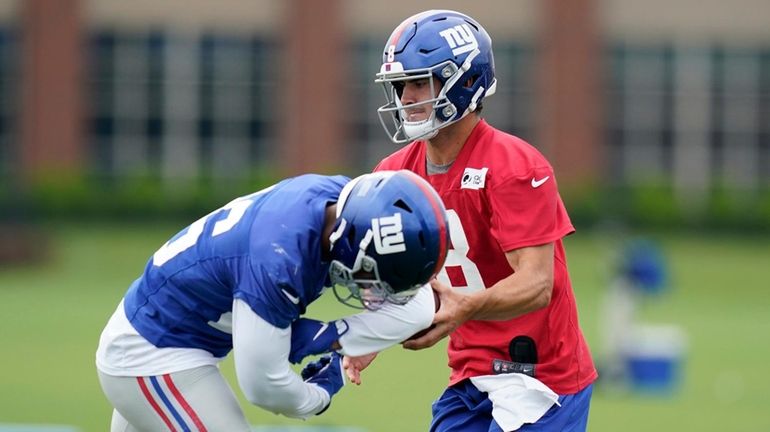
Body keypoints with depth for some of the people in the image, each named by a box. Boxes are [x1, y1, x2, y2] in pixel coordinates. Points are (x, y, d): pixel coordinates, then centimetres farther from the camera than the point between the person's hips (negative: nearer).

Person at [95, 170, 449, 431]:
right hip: (155, 359, -9)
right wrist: (319, 395, -6)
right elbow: (263, 382, -26)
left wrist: (331, 339, -18)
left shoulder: (341, 197, -13)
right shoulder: (278, 259, -36)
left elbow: (415, 305, -7)